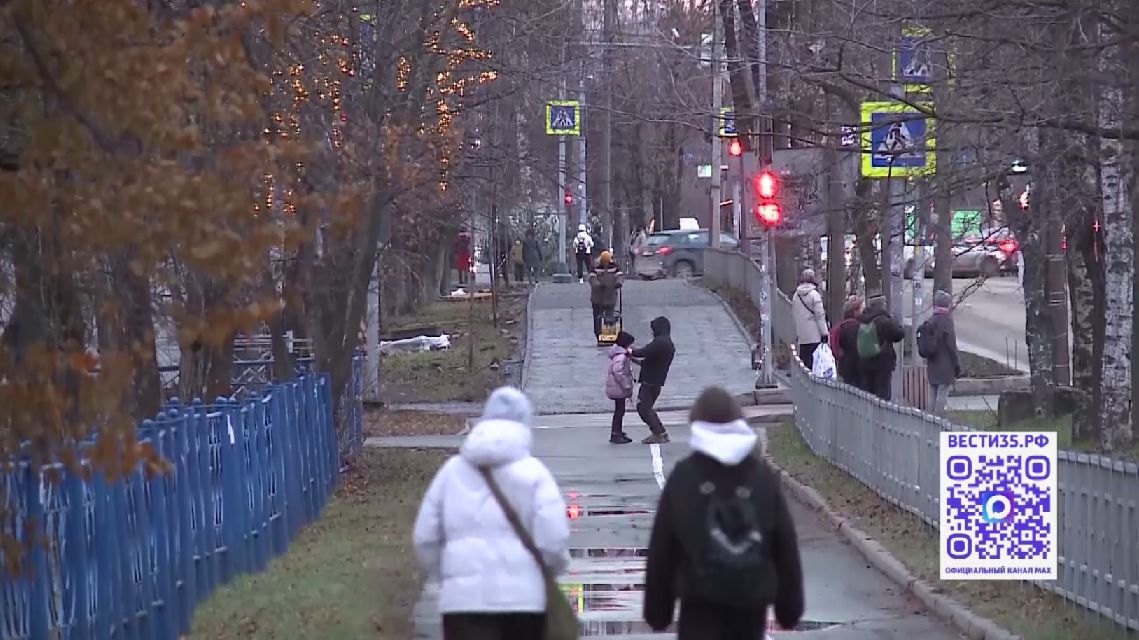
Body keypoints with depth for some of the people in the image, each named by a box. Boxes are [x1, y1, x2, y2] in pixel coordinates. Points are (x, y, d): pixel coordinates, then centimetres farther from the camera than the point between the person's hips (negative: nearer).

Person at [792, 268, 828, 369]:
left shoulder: (796, 295, 9)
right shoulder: (814, 294, -9)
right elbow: (820, 315, -10)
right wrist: (824, 332, -6)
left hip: (802, 335, 6)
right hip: (814, 336, -5)